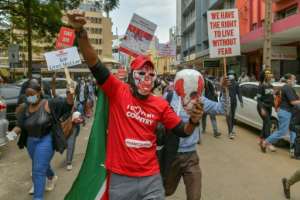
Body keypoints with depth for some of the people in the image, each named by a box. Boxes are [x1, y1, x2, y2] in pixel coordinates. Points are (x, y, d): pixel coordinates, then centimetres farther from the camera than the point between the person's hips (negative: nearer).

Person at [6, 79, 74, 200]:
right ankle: (52, 177, 57)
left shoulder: (48, 104, -15)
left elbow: (67, 105, -20)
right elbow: (20, 125, 0)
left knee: (38, 170, -7)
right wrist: (14, 132, -20)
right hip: (31, 141, 6)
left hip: (46, 140, -6)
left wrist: (70, 93, -38)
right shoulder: (24, 108, -2)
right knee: (42, 164, 27)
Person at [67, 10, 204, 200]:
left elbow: (182, 131, 5)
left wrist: (193, 121, -17)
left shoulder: (161, 104, 0)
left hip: (151, 178, 2)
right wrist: (81, 32, -30)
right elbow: (95, 64, -18)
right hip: (120, 178, -2)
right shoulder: (118, 91, -8)